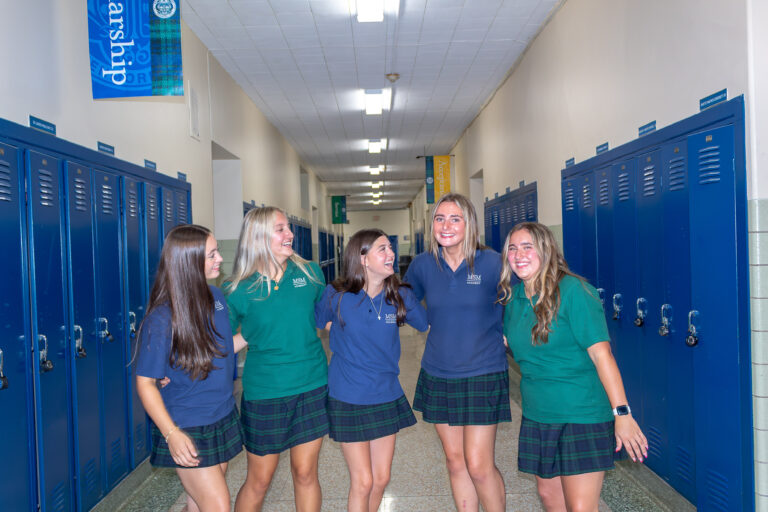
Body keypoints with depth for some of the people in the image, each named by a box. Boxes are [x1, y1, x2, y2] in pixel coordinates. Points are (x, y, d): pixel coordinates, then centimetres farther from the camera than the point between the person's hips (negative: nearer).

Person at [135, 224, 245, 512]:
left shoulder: (215, 296, -2)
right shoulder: (162, 319, -22)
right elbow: (145, 383, -18)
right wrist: (171, 433, -25)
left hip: (223, 420, 6)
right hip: (188, 432, -6)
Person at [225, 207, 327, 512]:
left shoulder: (309, 273, -2)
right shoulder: (238, 291, -9)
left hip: (313, 386, 2)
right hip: (265, 392, -2)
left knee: (305, 473, 12)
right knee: (258, 481, 11)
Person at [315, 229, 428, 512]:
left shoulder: (400, 296, -6)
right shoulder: (336, 295, -13)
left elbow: (426, 324, 10)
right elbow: (317, 322, 4)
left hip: (387, 395, 3)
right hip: (349, 398, -3)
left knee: (381, 479, 14)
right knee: (363, 482, 4)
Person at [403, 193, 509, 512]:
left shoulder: (491, 262, -11)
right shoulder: (423, 264, -1)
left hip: (483, 375, -3)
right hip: (437, 376, 4)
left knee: (479, 466, -2)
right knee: (454, 461, 13)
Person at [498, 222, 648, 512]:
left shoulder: (572, 291, -16)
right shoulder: (513, 297, 5)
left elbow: (601, 353, -19)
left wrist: (622, 413, -21)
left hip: (582, 415, -7)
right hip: (537, 415, 7)